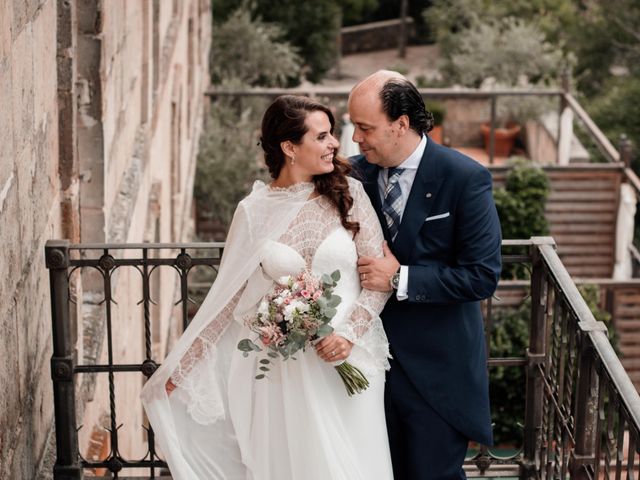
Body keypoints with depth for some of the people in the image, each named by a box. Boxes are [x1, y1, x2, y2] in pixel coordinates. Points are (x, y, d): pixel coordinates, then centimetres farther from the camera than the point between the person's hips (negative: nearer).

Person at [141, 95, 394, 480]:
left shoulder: (349, 193, -1)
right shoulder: (255, 211, -2)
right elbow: (225, 298, 3)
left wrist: (349, 332, -15)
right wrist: (183, 367, 3)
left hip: (347, 362, 1)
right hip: (283, 368, 0)